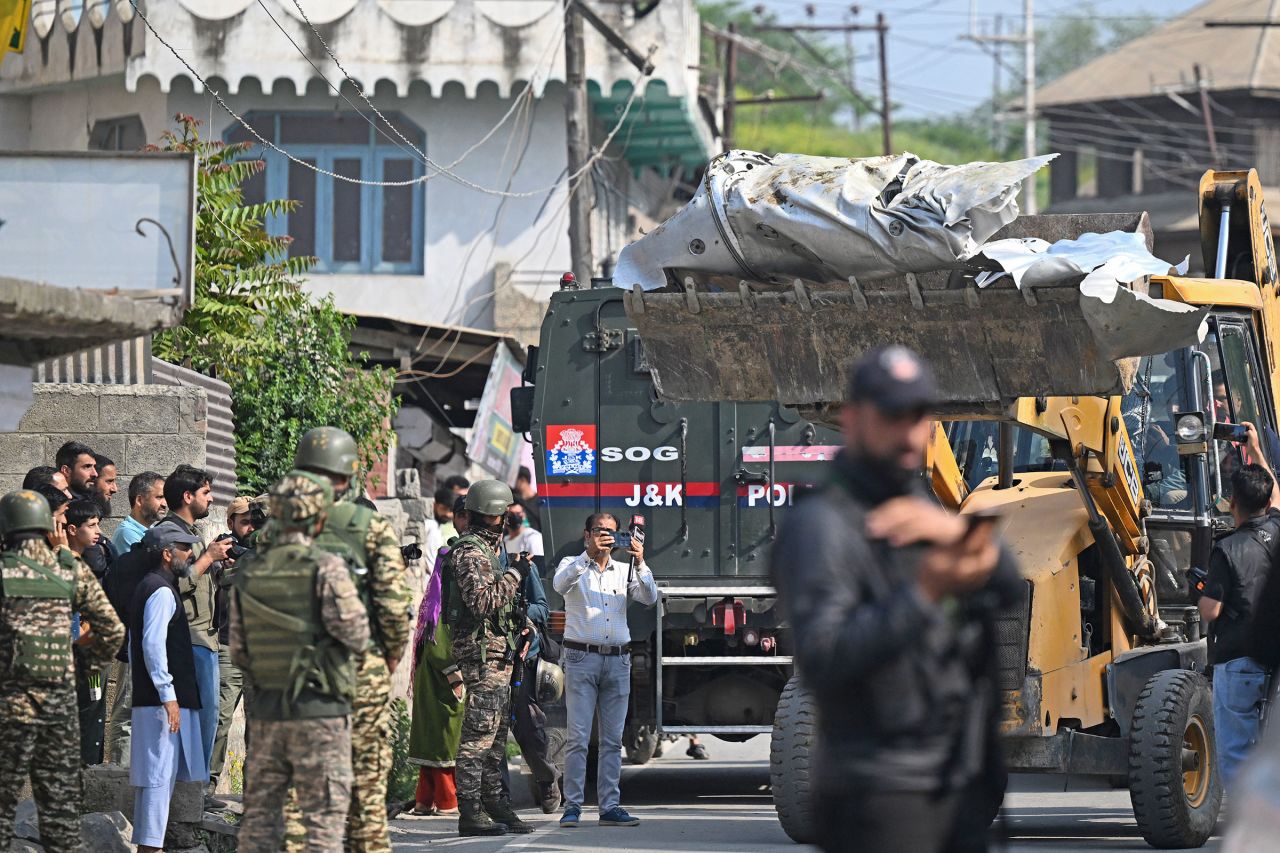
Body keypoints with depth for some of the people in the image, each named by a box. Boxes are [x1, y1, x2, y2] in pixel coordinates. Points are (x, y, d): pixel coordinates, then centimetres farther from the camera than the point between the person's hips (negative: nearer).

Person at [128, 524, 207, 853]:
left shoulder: (148, 586, 19)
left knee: (157, 775, 12)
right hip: (162, 700, -10)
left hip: (149, 698, 10)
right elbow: (154, 645, -22)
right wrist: (168, 696, -22)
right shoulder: (162, 592, -13)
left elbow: (135, 644, 24)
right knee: (160, 774, -10)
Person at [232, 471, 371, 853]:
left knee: (260, 817, 10)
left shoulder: (247, 575, 5)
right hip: (320, 708, -5)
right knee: (325, 813, -1)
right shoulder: (327, 569, -11)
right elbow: (356, 636, -13)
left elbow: (238, 652, 7)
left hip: (265, 709, 5)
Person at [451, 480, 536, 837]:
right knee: (479, 732, -10)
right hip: (483, 650, -11)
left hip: (498, 651, 11)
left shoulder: (489, 548, 20)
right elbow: (481, 600, -23)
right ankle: (470, 812, -11)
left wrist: (519, 621, 13)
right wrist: (514, 575, -18)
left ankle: (495, 804, 18)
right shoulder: (470, 552, -12)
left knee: (495, 734, 13)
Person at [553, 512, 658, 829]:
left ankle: (610, 806, 6)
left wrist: (639, 563, -15)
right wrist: (589, 554, -26)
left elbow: (649, 598, -1)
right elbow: (560, 584, -17)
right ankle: (572, 806, -6)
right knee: (578, 737, -7)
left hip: (617, 660, 3)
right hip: (581, 657, -3)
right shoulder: (573, 565, 5)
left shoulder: (624, 571, 14)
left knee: (613, 739, 4)